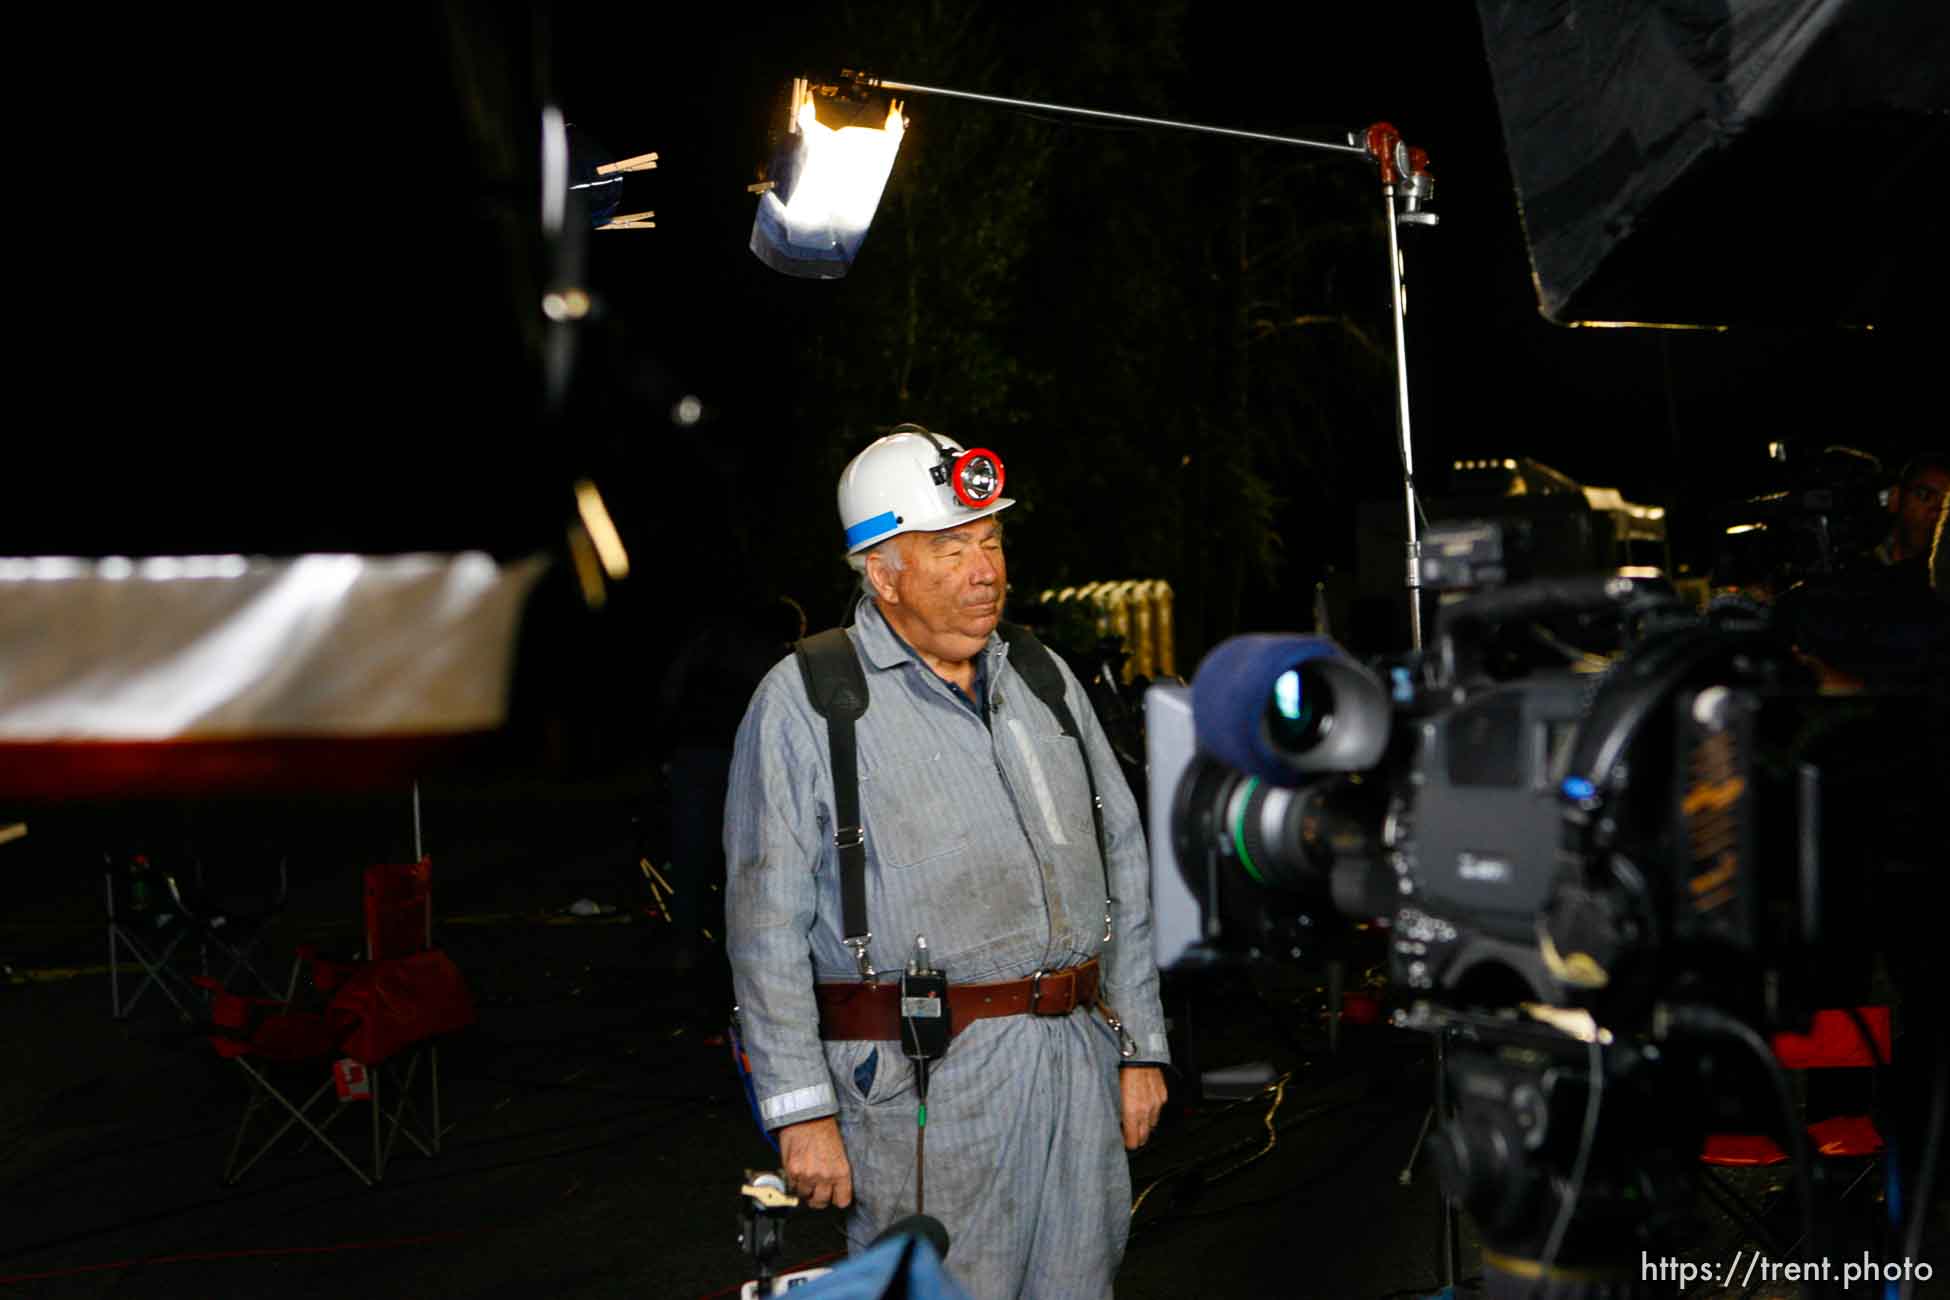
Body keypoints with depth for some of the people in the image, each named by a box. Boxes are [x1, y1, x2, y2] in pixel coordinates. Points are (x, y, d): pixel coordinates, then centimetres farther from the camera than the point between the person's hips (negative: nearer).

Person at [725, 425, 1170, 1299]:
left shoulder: (1046, 682, 14)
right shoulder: (803, 704, -4)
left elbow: (1123, 869, 18)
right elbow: (767, 923, -7)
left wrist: (1141, 1047, 14)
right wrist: (804, 1109, -11)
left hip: (1079, 1068, 6)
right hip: (924, 1086, -5)